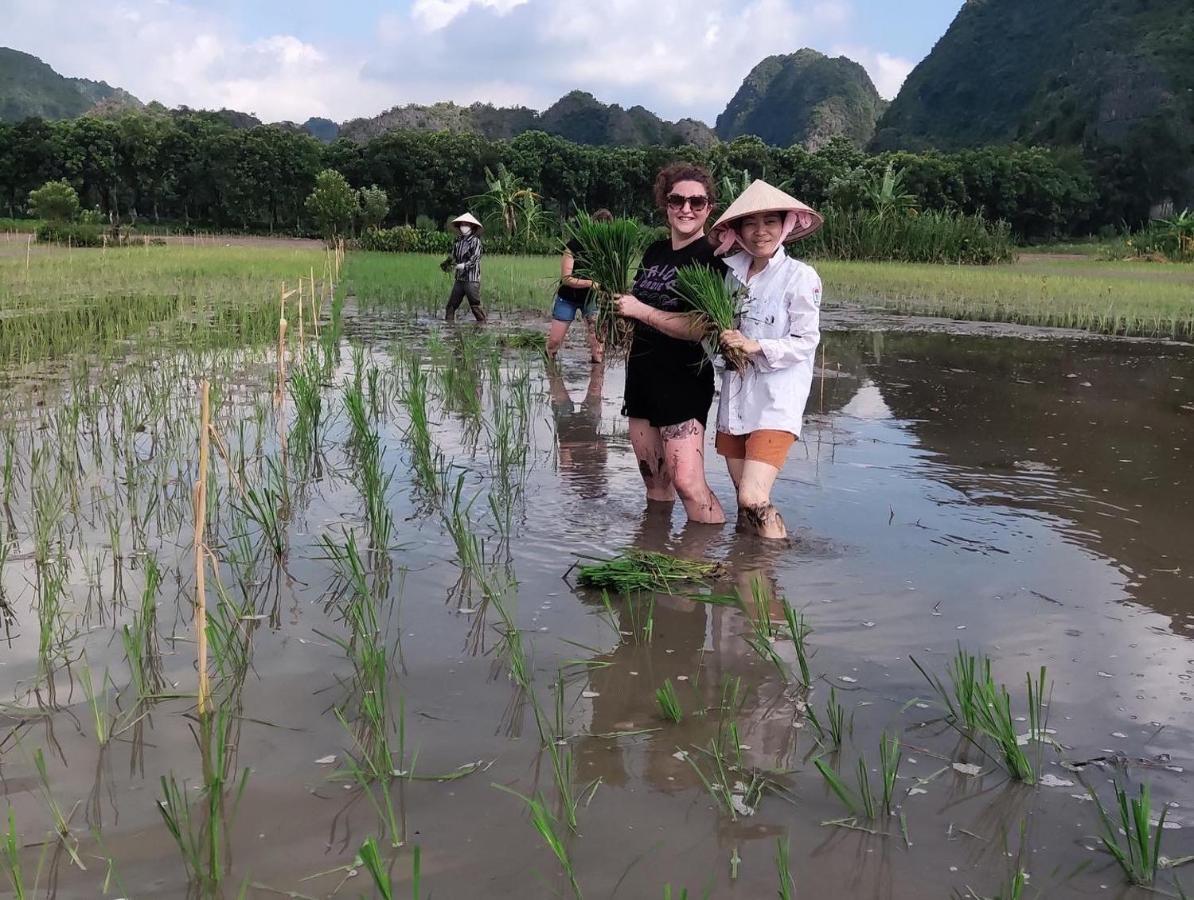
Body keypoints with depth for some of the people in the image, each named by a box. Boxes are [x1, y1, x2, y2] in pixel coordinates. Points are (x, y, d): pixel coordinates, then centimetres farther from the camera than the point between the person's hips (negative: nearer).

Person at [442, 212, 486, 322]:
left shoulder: (475, 241, -5)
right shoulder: (458, 241, 14)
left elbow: (475, 258, -14)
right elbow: (452, 256, 15)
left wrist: (464, 265, -25)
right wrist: (446, 264, -5)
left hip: (472, 279, -6)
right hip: (459, 279, 7)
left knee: (475, 305, -6)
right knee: (451, 304, 6)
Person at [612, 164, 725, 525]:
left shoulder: (711, 258, -10)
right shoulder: (654, 252, 12)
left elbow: (701, 329, -20)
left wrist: (640, 310, -16)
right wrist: (619, 301, 6)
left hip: (684, 380, -7)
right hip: (642, 374, 7)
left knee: (687, 482, -15)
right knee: (654, 481, 13)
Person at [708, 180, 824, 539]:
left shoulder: (800, 276, -7)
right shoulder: (732, 273, 9)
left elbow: (805, 342, -9)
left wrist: (755, 346, -21)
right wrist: (721, 339, -4)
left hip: (776, 403, -6)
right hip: (735, 398, 6)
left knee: (753, 500, -14)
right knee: (744, 504, 11)